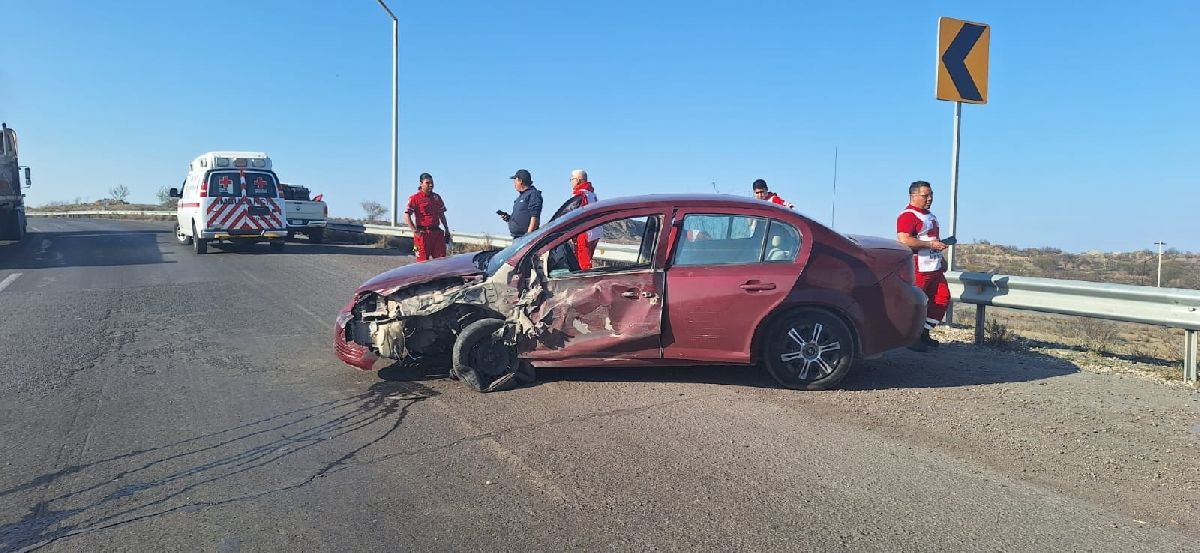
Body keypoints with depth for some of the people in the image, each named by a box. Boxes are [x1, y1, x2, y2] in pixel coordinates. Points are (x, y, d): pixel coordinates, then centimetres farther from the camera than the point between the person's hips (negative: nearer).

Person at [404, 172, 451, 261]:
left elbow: (441, 215, 23)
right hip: (423, 233, -5)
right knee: (423, 260, -2)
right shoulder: (414, 198, -3)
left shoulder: (437, 197, 15)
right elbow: (407, 216, -9)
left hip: (437, 233, 5)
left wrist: (447, 230, 19)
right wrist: (415, 231, -15)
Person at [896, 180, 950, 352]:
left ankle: (924, 333, 20)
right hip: (917, 268, -10)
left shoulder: (930, 215, 20)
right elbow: (904, 240, -25)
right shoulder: (908, 215, -13)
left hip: (935, 267, 10)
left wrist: (941, 259, 25)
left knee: (942, 299, 10)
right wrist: (931, 244, -22)